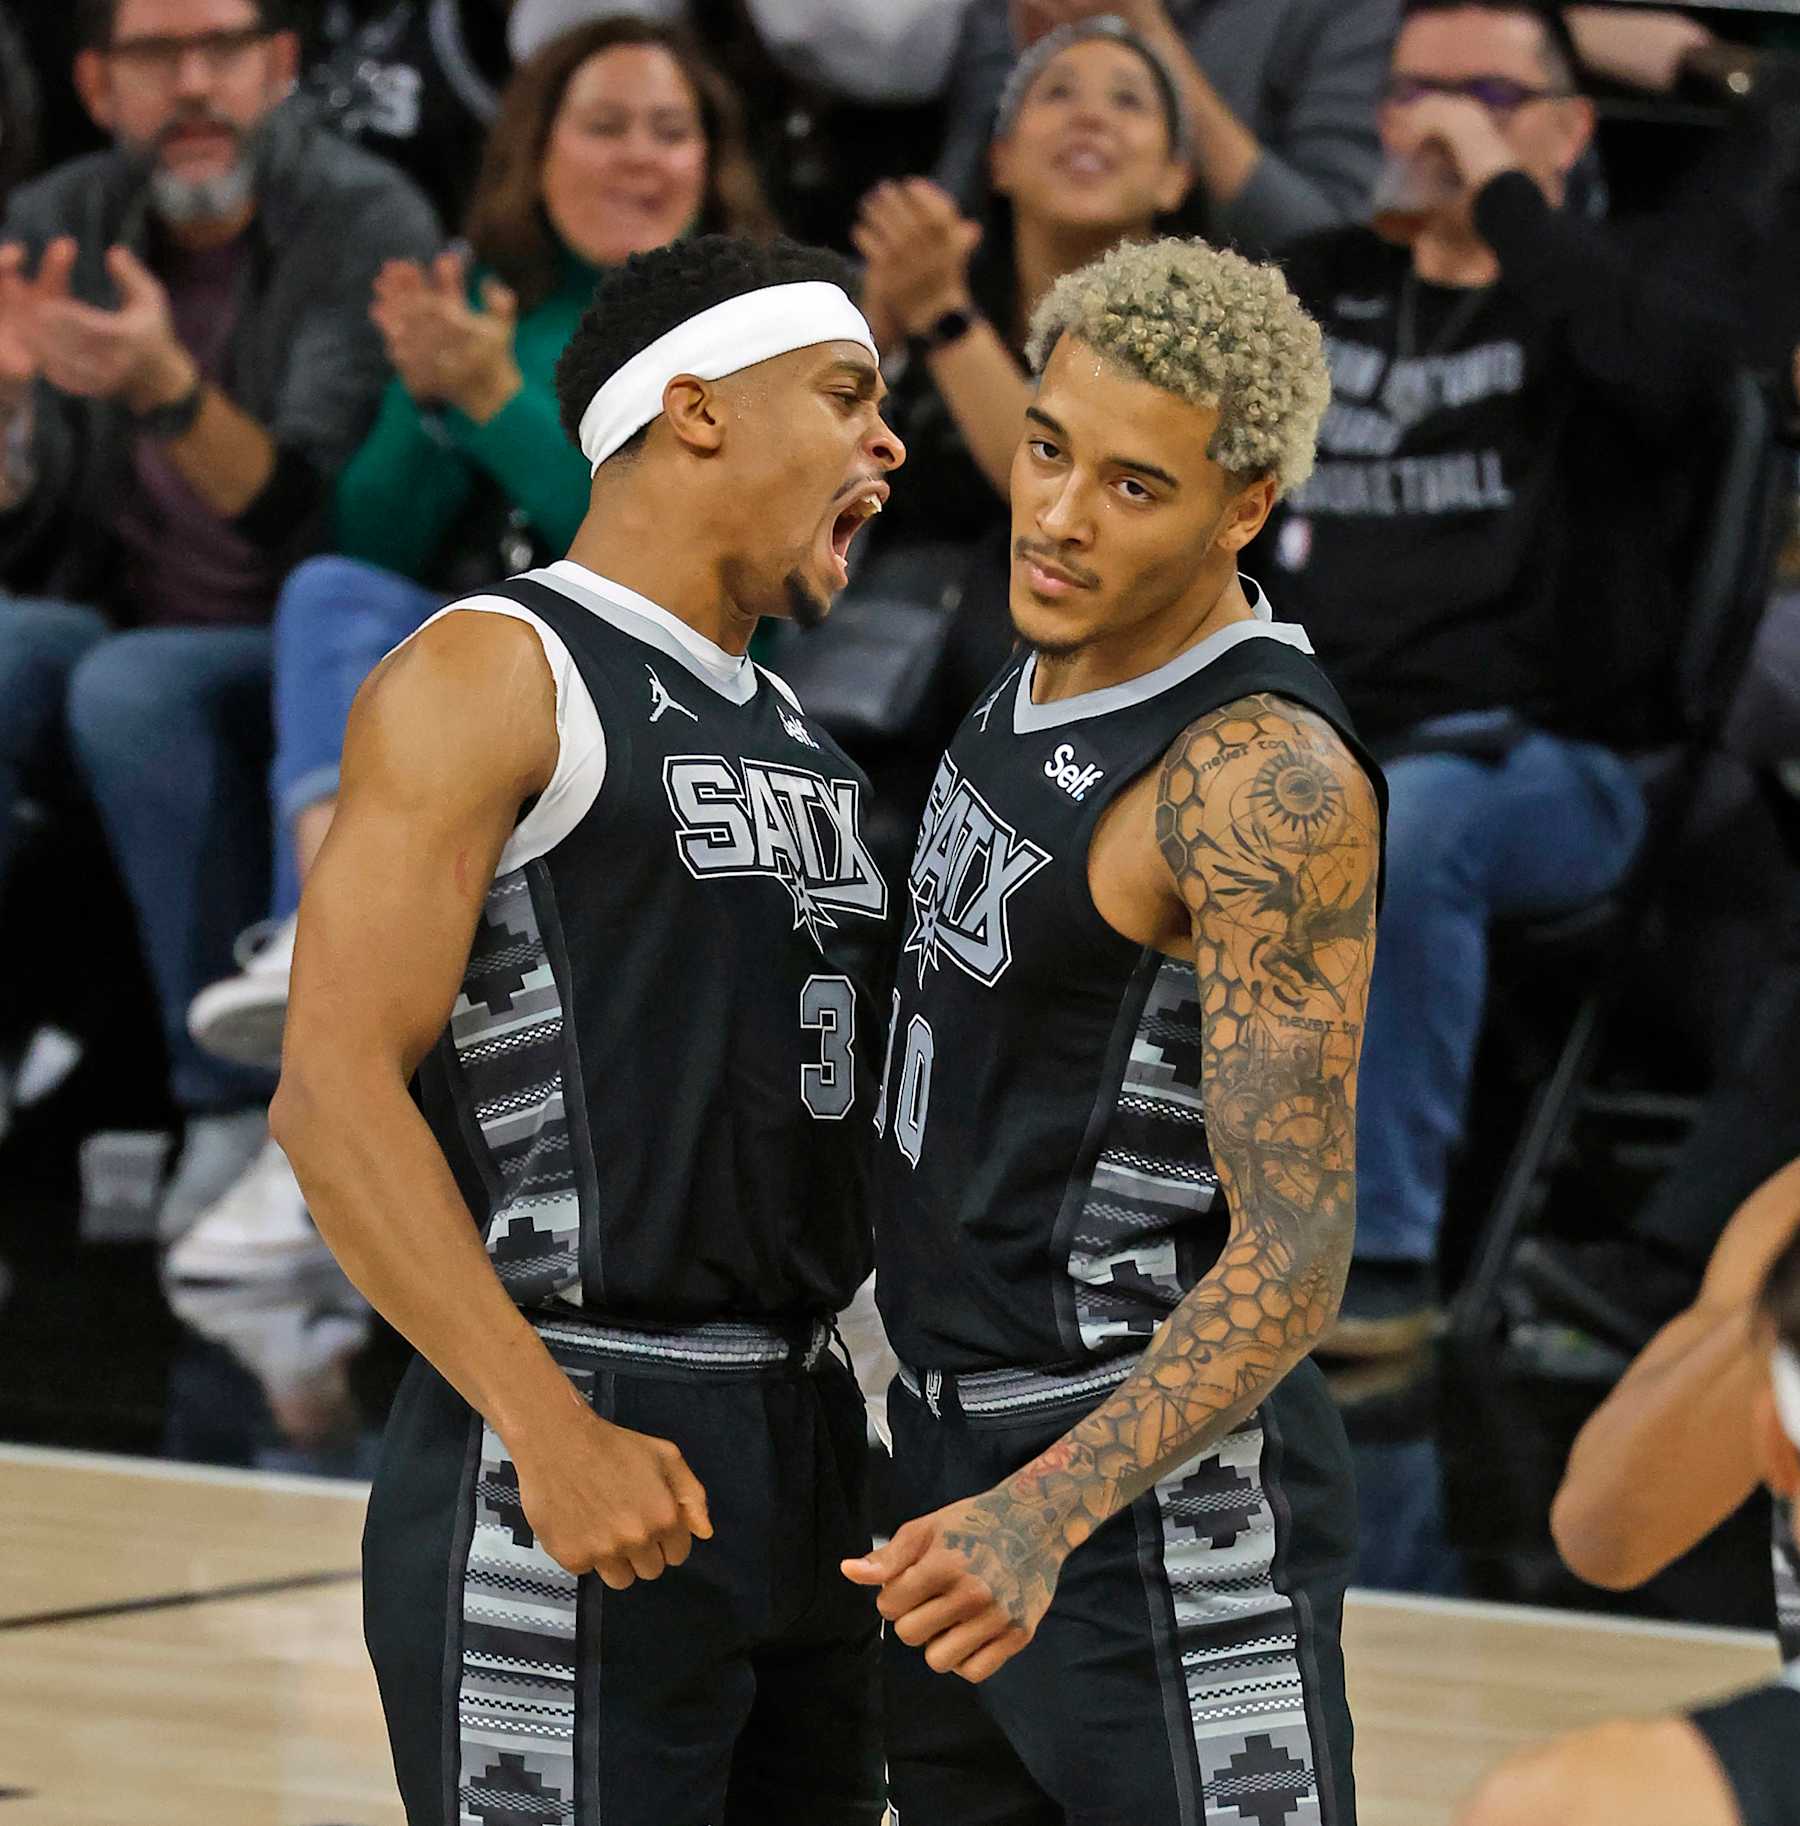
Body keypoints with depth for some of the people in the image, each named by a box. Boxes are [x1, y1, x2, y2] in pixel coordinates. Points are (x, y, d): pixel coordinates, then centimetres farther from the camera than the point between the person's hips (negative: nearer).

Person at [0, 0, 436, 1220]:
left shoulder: (367, 228, -10)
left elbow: (312, 515, -21)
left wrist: (167, 390, -38)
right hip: (109, 618, 4)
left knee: (131, 692, -35)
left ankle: (247, 1112, -29)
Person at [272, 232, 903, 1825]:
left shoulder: (792, 738, 19)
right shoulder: (495, 678, -7)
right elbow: (333, 1093, -16)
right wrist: (553, 1436, -23)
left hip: (803, 1456, 8)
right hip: (571, 1484, -8)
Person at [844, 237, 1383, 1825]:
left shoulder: (1268, 784, -21)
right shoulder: (1038, 684, 7)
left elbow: (1294, 1257, -26)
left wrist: (1047, 1516, -38)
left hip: (1159, 1499, -9)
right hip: (959, 1458, 9)